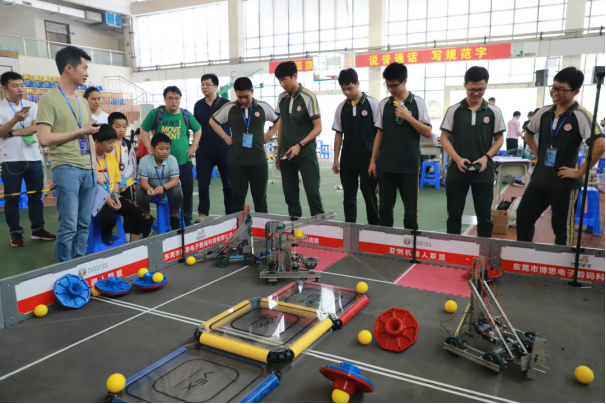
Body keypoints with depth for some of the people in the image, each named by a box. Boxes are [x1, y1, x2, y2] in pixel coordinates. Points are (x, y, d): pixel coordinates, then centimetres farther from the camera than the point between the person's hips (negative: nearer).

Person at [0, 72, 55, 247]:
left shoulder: (33, 106, 7)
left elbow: (37, 127, -6)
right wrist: (15, 120, -23)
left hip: (33, 158, 3)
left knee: (36, 196, 9)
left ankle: (38, 229, 19)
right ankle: (15, 233, 14)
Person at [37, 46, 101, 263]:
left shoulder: (83, 102, 17)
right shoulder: (50, 99, -5)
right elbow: (44, 139, -13)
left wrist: (96, 169, 14)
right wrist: (80, 131, -9)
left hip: (88, 170, 7)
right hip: (66, 169, -6)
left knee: (84, 224, 9)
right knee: (68, 226, -5)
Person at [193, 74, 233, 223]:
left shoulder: (226, 104, -3)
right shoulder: (198, 105, 7)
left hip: (224, 150, -3)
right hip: (203, 151, 3)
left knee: (228, 183, 5)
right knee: (203, 183, 5)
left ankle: (231, 213, 16)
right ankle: (203, 213, 17)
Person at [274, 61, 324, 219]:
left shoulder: (308, 97, -8)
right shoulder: (282, 98, 8)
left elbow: (318, 127, -8)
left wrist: (299, 145, -17)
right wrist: (278, 154, 13)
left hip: (306, 154, -5)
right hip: (286, 154, 5)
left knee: (312, 192, -7)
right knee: (290, 194, 7)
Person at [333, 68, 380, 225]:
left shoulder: (372, 103, -4)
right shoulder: (341, 107, 7)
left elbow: (379, 132, -4)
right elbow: (338, 134, 10)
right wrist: (336, 160, 7)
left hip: (367, 160, -3)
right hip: (347, 161, 4)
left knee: (370, 196, 4)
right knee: (349, 198, 8)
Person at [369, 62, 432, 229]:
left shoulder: (418, 102, -1)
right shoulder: (384, 104, 8)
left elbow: (428, 133, -4)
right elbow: (380, 133, 12)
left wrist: (409, 117, -16)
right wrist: (373, 160, 8)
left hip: (409, 165, -3)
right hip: (385, 164, 3)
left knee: (411, 208, 3)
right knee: (385, 207, 8)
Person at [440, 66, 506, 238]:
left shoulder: (494, 111, 2)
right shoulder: (454, 110, 1)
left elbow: (499, 139, 7)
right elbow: (444, 138, 1)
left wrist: (486, 157, -11)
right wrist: (457, 159, -14)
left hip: (484, 172, 0)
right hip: (457, 170, 0)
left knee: (485, 216, 6)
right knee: (454, 215, 7)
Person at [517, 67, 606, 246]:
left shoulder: (580, 116, -13)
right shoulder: (544, 113, 4)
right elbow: (529, 134, 23)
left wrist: (579, 172, -18)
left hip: (565, 183, -5)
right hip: (539, 178, 6)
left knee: (562, 228, 6)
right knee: (523, 216, 8)